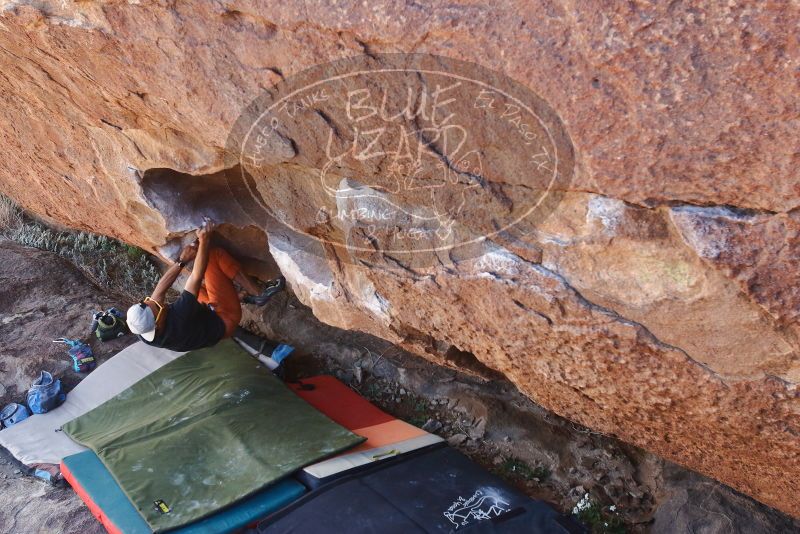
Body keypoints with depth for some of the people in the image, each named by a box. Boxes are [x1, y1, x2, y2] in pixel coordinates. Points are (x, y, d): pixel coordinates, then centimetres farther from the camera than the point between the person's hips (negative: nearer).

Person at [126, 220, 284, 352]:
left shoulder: (142, 331, -20)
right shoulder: (179, 318, -40)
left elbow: (160, 291, -9)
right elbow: (197, 276, -33)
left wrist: (182, 261, -10)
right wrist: (204, 240, -27)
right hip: (225, 319, -7)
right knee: (215, 255, -19)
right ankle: (257, 294, -5)